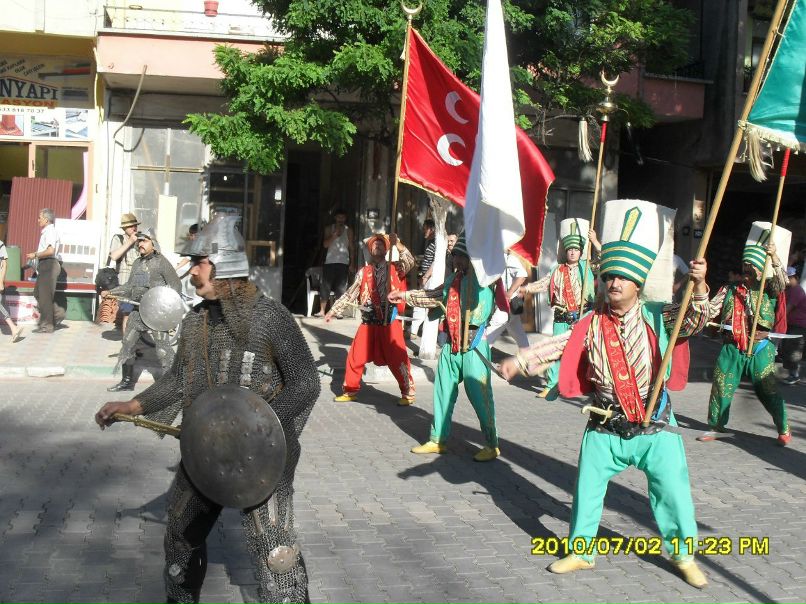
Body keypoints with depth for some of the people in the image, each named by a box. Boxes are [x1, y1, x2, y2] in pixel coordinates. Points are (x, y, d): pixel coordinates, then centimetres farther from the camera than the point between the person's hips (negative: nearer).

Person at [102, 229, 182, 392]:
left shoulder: (161, 261, -7)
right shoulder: (137, 263, 14)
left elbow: (176, 285, -10)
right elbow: (130, 286, 23)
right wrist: (110, 292, 14)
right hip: (137, 309, 8)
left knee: (162, 347, -7)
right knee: (127, 344, 11)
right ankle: (127, 381, 23)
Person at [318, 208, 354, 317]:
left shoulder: (348, 231, 10)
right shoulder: (329, 229, 9)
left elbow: (351, 248, 11)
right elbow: (325, 244, -2)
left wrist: (352, 263, 5)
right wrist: (335, 235, -14)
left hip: (343, 263, 0)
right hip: (330, 262, 0)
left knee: (341, 288, -4)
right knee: (325, 287, -4)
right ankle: (322, 311, -1)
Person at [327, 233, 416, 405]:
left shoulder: (394, 268, 1)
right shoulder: (364, 272, 8)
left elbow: (409, 262, -20)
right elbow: (350, 294, 13)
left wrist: (397, 244, -32)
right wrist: (333, 311, 11)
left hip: (390, 323, -3)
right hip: (368, 323, 3)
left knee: (398, 359, -1)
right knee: (355, 357, 7)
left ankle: (408, 393, 12)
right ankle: (350, 391, 23)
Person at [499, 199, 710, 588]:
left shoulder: (657, 318, -7)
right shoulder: (592, 325, -2)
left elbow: (693, 322, -17)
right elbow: (559, 345, -4)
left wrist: (698, 286, -34)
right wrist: (522, 361, -14)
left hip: (654, 425, -2)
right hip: (605, 427, 2)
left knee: (673, 490, 3)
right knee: (587, 489, 11)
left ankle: (683, 554, 23)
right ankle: (581, 551, 29)